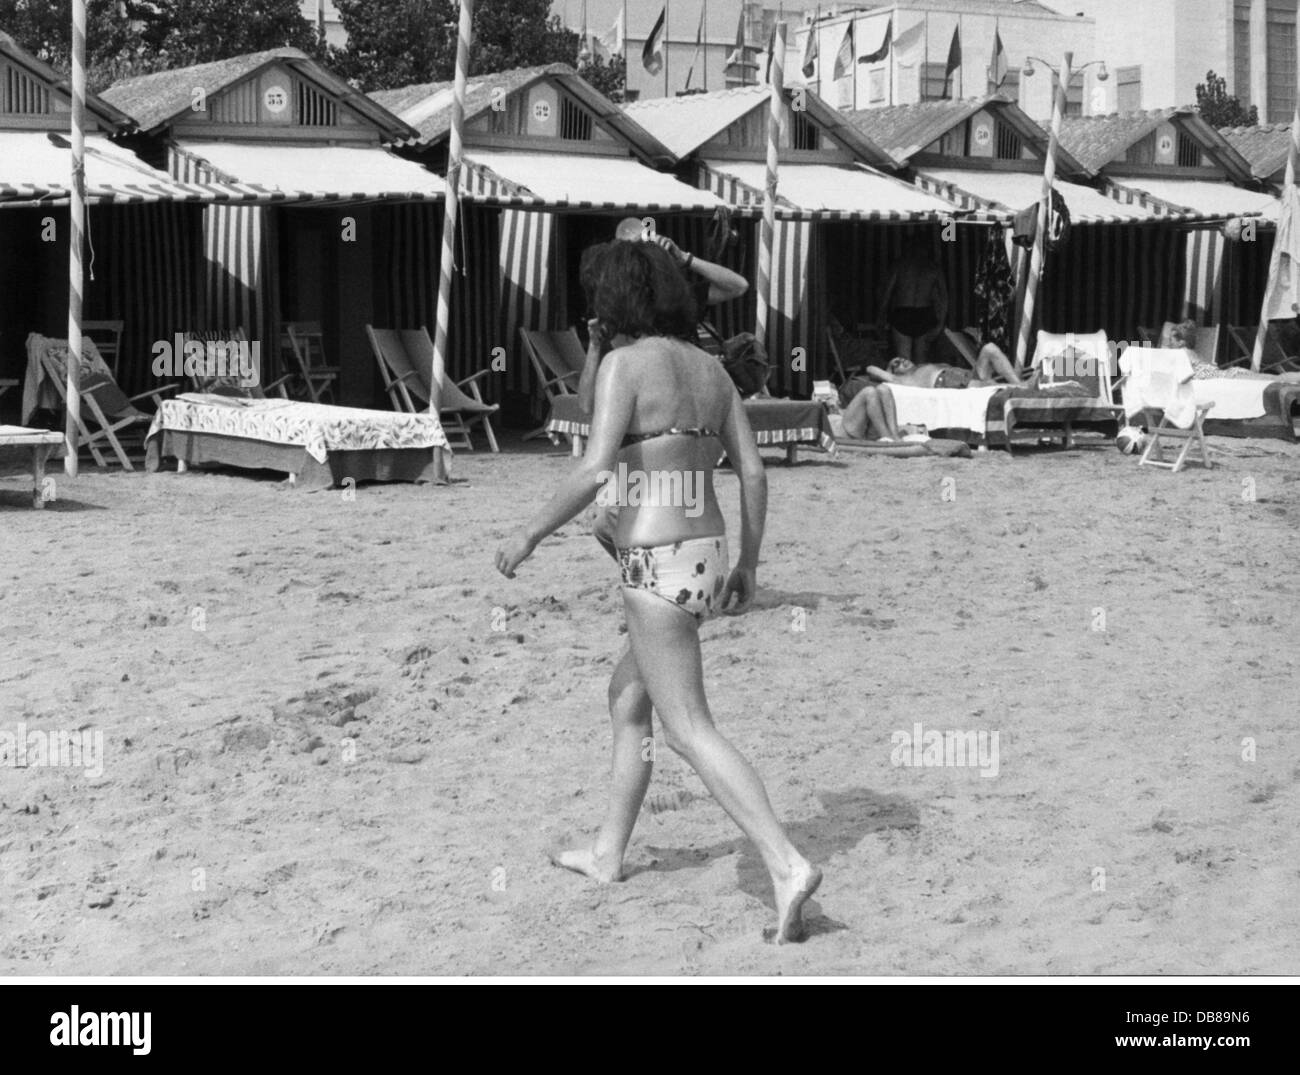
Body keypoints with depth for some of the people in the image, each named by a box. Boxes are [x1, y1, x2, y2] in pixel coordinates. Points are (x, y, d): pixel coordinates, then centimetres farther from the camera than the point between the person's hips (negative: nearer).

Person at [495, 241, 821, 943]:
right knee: (627, 696, 24)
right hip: (705, 555, 9)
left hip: (657, 563, -8)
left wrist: (529, 535, -8)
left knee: (690, 732, -7)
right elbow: (753, 472, 10)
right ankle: (608, 853, 34)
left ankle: (787, 866, -17)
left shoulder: (624, 363, -12)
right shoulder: (708, 367, 10)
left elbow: (594, 473, -21)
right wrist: (747, 564, 18)